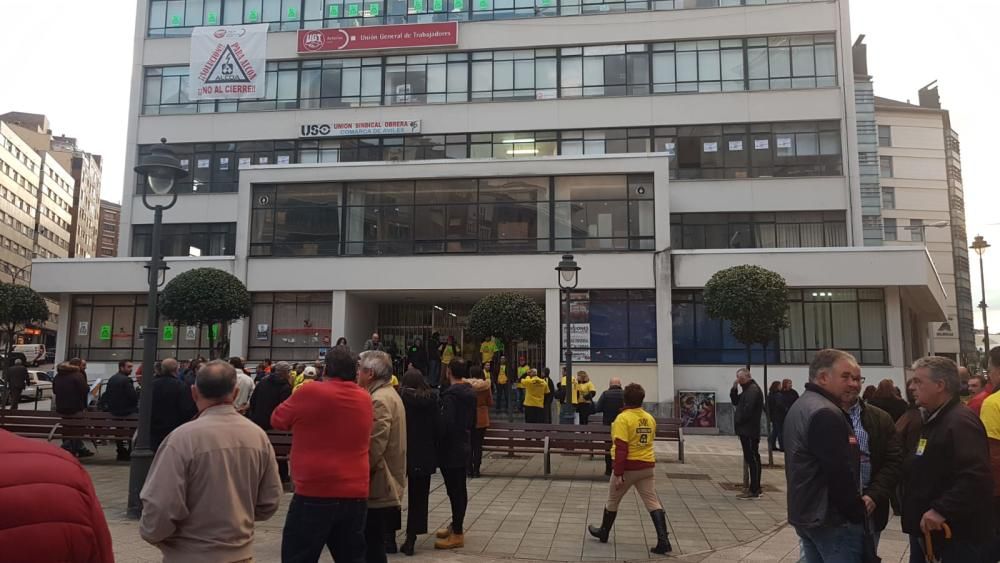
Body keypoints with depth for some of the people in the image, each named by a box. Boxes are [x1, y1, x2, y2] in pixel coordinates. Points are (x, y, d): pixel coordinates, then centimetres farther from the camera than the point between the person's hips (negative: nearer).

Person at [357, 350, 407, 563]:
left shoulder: (379, 401, -17)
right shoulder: (390, 394, 15)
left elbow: (373, 448, -25)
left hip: (378, 488, -10)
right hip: (387, 485, 10)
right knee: (374, 545, 17)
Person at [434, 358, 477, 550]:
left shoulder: (450, 394, -19)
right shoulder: (470, 392, 8)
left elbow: (446, 424, -24)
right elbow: (473, 421, 15)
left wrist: (437, 443, -11)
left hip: (450, 449, -9)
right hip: (464, 447, 9)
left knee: (454, 490, -4)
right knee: (460, 489, 17)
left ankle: (457, 534, 2)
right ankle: (456, 525, 30)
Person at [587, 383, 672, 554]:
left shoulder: (623, 418, -16)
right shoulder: (650, 418, 4)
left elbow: (621, 449, -20)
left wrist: (618, 474, -19)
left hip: (628, 466, -5)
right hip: (648, 466, 5)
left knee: (612, 501, 15)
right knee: (653, 502, 3)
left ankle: (603, 532, 33)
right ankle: (663, 541, -7)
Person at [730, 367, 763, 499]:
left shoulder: (753, 389, -15)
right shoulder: (747, 389, 18)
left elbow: (747, 409, -22)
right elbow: (736, 402, 22)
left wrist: (738, 421, -11)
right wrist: (734, 389, 7)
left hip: (750, 431, -10)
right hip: (745, 430, 10)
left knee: (753, 459, -7)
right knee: (751, 459, 13)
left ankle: (754, 491, -5)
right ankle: (754, 488, 20)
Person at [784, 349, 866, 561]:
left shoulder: (800, 406, 13)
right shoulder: (825, 413, -21)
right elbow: (840, 473, -23)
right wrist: (859, 514, -12)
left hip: (806, 513, 10)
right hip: (832, 519, -10)